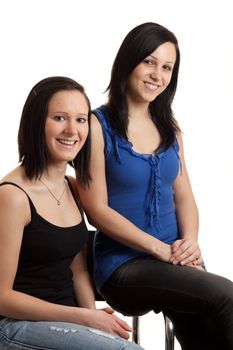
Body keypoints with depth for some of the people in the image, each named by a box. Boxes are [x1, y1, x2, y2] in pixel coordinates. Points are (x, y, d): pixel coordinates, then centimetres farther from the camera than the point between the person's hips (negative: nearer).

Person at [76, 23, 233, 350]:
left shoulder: (169, 127, 15)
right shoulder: (98, 126, -4)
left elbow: (184, 197, 15)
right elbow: (97, 209, -9)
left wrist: (190, 242, -7)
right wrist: (161, 249, -15)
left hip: (176, 260, 5)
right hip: (123, 264, -5)